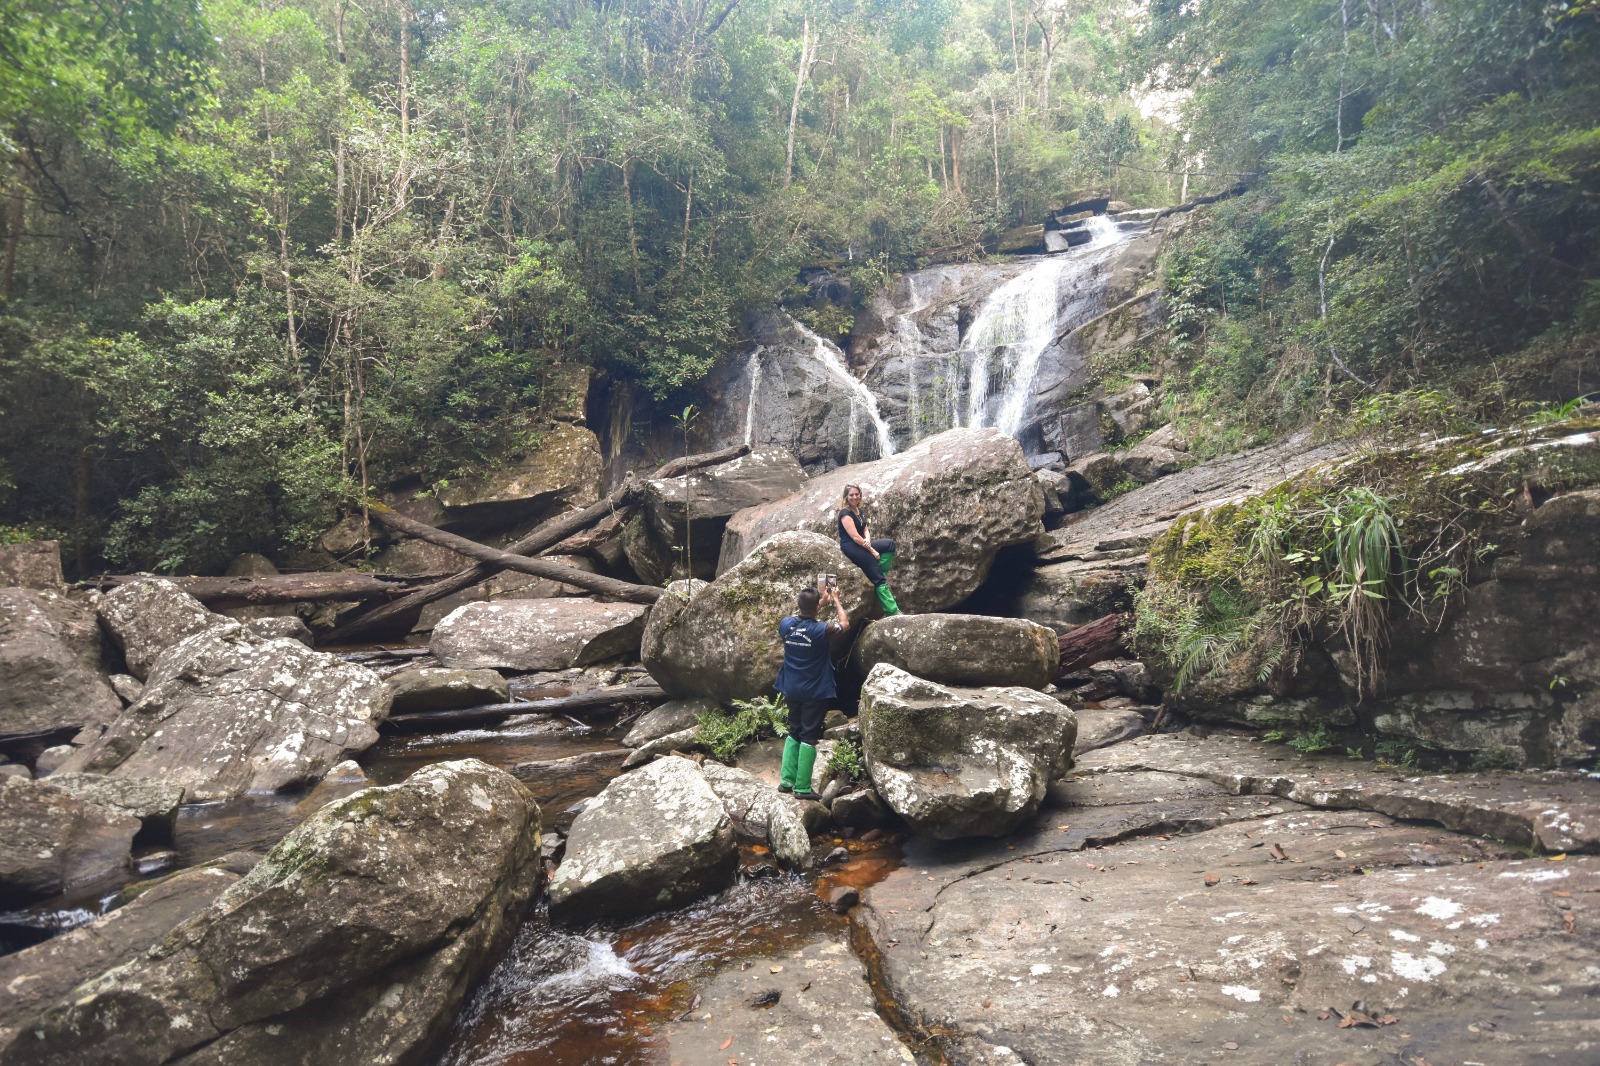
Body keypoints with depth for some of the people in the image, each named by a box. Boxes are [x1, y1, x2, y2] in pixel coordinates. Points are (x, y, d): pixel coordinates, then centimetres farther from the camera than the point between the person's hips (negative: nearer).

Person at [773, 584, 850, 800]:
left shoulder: (786, 624, -7)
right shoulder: (821, 629, -20)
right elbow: (845, 624, 0)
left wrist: (822, 601, 22)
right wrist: (835, 600, 13)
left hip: (792, 690, 5)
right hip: (815, 692, -5)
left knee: (794, 732, 19)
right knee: (809, 737, 2)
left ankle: (787, 780, 18)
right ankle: (802, 787, 5)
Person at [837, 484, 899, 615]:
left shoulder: (859, 510, 13)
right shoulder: (845, 514, -13)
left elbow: (865, 529, 16)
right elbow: (855, 537, -19)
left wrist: (867, 540, -9)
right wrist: (872, 550, -15)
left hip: (861, 544, 9)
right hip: (851, 548, -9)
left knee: (890, 544, -6)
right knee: (878, 579, -16)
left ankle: (880, 575, -11)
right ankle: (892, 611, -18)